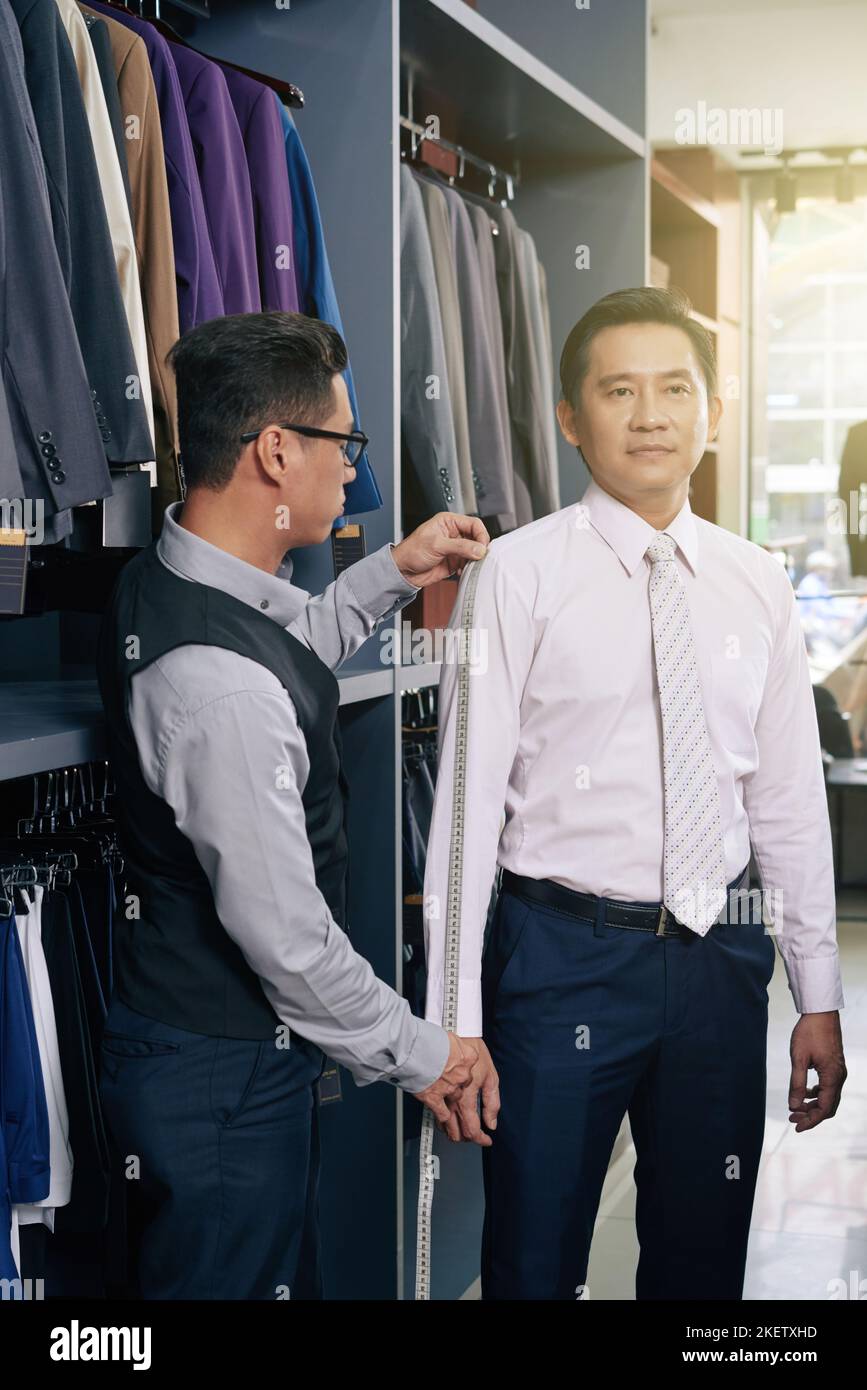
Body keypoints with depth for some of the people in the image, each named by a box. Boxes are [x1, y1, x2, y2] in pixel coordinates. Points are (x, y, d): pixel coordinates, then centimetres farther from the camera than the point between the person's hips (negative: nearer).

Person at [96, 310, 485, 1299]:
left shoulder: (163, 580, 0)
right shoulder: (222, 684, -31)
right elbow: (284, 934, -25)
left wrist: (394, 572, 15)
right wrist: (416, 1053, -11)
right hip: (221, 1080, -9)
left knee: (284, 1278, 22)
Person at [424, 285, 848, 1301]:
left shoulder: (756, 586, 6)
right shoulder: (519, 576, -7)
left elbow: (791, 799, 9)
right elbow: (468, 795, -8)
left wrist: (820, 996, 10)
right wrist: (456, 1020, -10)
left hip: (719, 955, 4)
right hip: (565, 953, -4)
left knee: (704, 1257, 16)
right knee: (535, 1262, 8)